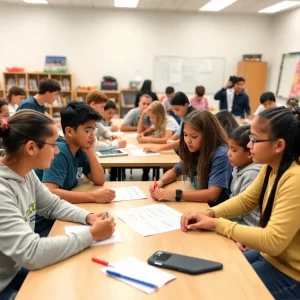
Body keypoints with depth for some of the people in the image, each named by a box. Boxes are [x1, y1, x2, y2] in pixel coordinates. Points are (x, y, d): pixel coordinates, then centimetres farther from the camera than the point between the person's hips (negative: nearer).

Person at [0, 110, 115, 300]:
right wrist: (92, 234, -26)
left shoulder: (25, 173, -3)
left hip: (18, 269, 7)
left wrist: (89, 217, -7)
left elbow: (54, 205, 10)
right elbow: (31, 254, -33)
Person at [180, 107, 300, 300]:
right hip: (268, 255, 7)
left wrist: (216, 223, -24)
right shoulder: (271, 168, -3)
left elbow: (273, 241, -31)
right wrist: (209, 213, -10)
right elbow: (245, 200, 7)